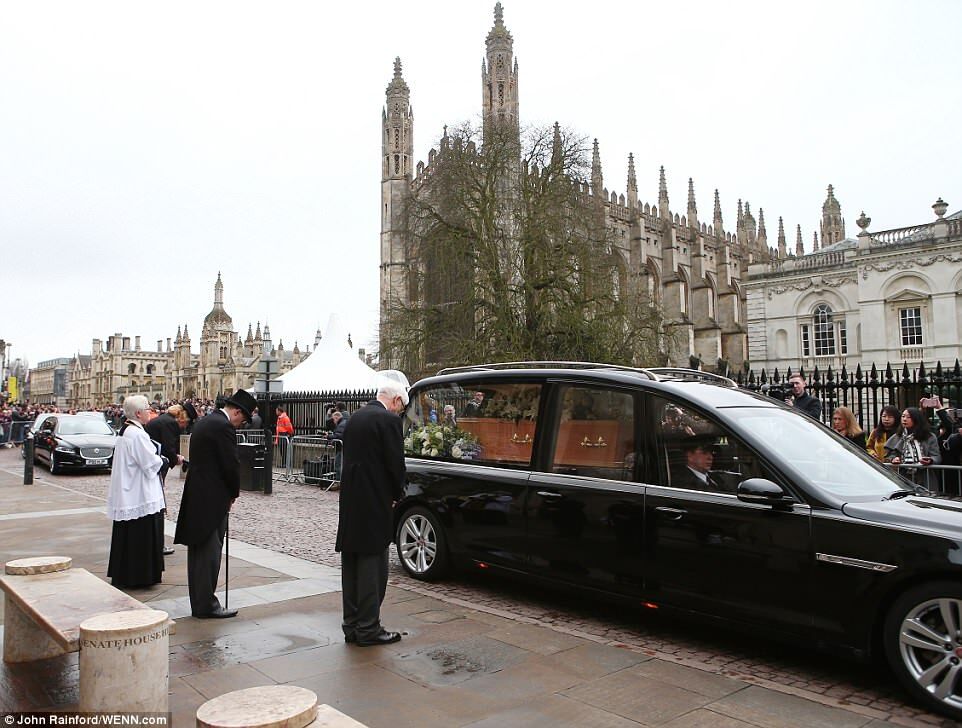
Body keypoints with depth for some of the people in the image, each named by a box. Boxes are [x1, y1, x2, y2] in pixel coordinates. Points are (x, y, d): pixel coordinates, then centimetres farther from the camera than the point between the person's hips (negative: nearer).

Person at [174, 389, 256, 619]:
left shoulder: (203, 422, 14)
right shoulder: (223, 427, -16)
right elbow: (231, 465, -18)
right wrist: (233, 494, 0)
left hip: (195, 497, 10)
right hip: (212, 499, -10)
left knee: (198, 552, 14)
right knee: (209, 552, -2)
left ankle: (198, 603, 23)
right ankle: (206, 605, 4)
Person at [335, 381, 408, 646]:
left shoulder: (354, 418, 12)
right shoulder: (388, 420, -13)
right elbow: (395, 463, -14)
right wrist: (396, 494, 3)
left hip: (350, 503, 8)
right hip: (374, 503, -8)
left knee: (352, 565, 13)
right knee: (373, 566, 0)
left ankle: (351, 625, 22)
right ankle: (368, 629, 6)